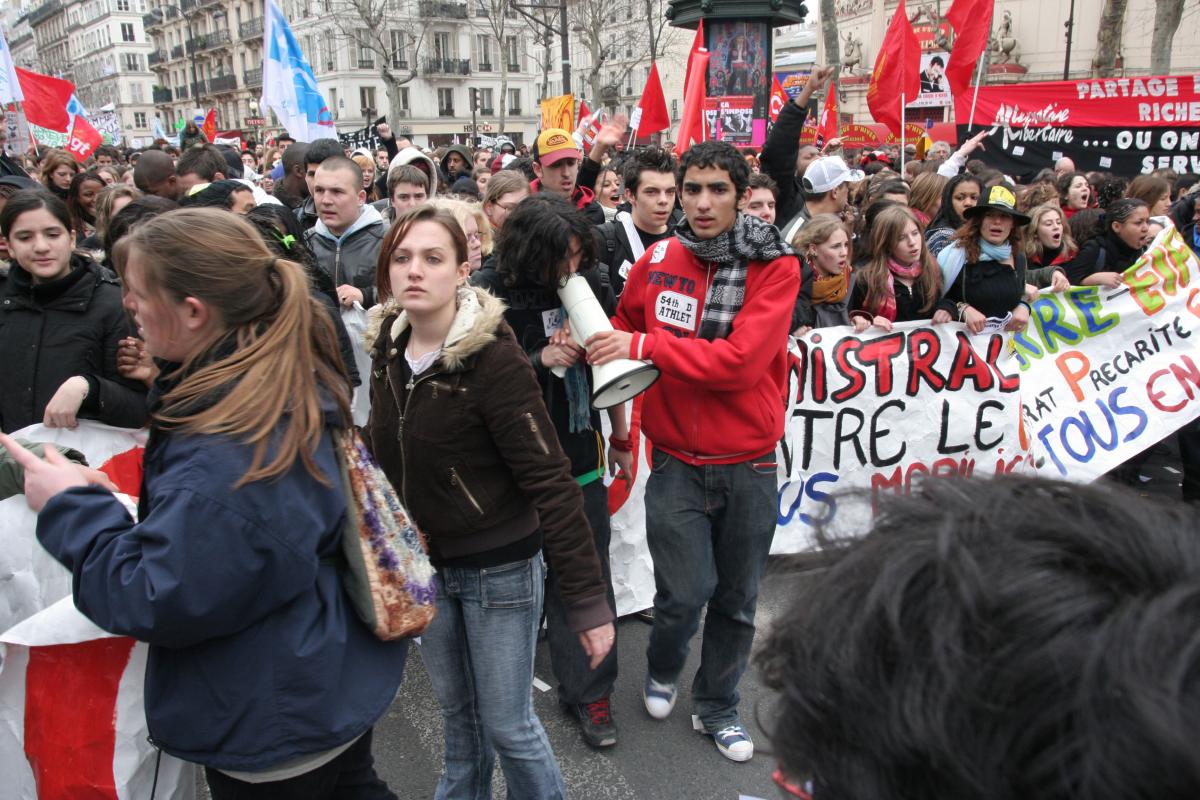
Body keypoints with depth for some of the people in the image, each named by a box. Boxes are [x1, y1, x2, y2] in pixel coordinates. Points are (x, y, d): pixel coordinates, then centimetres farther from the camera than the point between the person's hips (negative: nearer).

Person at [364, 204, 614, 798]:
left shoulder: (494, 358, -22)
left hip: (499, 566, -6)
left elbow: (549, 481, -23)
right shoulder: (388, 347, -3)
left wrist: (588, 599, -23)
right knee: (456, 713, 22)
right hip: (422, 562, 6)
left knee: (507, 724, 8)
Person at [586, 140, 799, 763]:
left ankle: (717, 706, 37)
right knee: (684, 592, -1)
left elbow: (740, 360, -21)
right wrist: (599, 345, -4)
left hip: (748, 464, 0)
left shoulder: (775, 268, -8)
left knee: (737, 599, 13)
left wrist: (644, 346, -19)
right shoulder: (656, 261, -1)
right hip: (677, 460, 0)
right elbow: (625, 327, 17)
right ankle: (662, 670, 34)